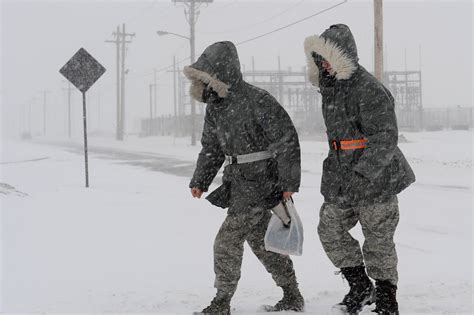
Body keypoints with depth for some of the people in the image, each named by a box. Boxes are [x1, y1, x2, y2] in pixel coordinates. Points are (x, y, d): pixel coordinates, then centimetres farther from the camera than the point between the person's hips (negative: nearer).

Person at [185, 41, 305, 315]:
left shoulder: (258, 101, -19)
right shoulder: (215, 106, 6)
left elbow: (287, 140, -17)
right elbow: (211, 148, 16)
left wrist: (289, 183, -18)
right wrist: (200, 181, 5)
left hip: (260, 183, -9)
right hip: (239, 182, 9)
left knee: (228, 240, -10)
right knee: (261, 241, 16)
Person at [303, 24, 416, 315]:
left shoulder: (369, 90, -20)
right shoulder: (331, 87, 10)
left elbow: (385, 138, -24)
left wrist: (361, 175, -30)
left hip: (376, 180, -9)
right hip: (341, 181, 9)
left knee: (379, 241, 1)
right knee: (330, 231, 12)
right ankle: (360, 287, 25)